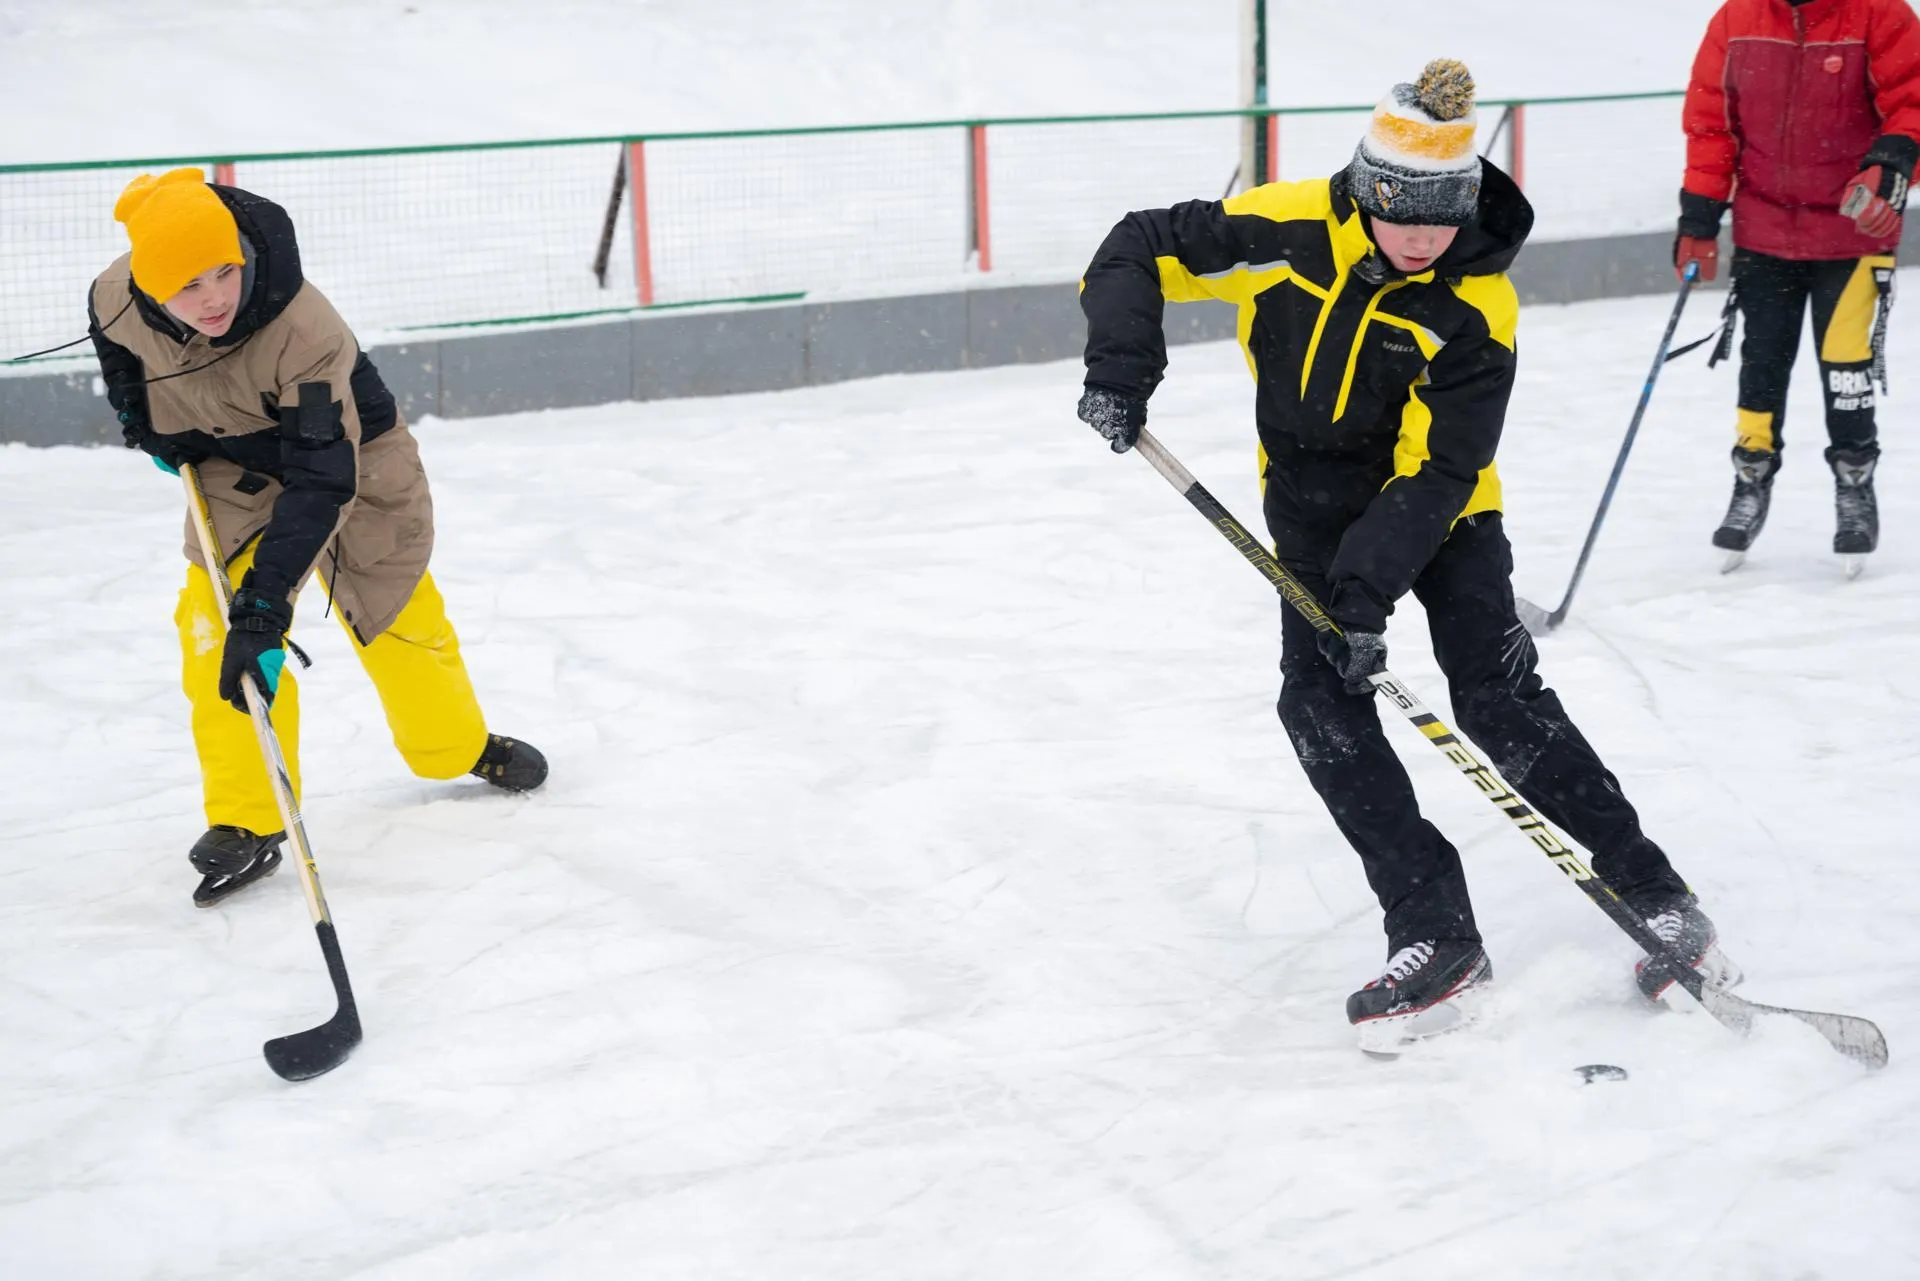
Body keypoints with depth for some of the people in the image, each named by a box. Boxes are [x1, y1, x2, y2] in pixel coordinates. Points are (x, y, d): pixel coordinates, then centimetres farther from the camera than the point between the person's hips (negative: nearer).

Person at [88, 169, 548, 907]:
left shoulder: (304, 334, -40)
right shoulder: (117, 300, -25)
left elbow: (321, 479, -41)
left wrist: (265, 598, -45)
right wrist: (140, 414, 1)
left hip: (352, 455, -3)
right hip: (233, 471, 3)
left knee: (397, 616, 8)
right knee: (214, 628, -14)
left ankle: (459, 747, 37)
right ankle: (247, 822, -6)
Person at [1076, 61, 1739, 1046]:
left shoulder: (1477, 305, -21)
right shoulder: (1286, 227, -18)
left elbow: (1436, 469, -23)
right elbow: (1141, 250, -9)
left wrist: (1368, 585, -32)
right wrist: (1121, 359, -25)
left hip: (1436, 503, -2)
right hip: (1312, 496, 3)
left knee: (1498, 700, -12)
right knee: (1321, 703, -12)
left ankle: (1653, 895, 2)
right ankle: (1435, 931, -8)